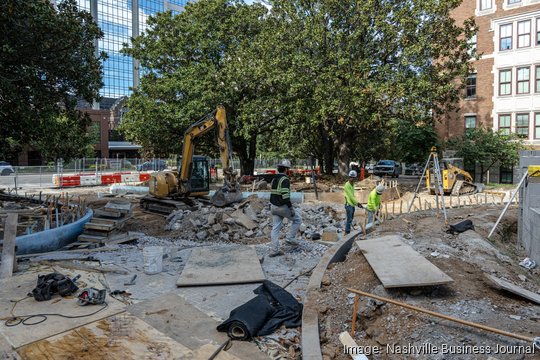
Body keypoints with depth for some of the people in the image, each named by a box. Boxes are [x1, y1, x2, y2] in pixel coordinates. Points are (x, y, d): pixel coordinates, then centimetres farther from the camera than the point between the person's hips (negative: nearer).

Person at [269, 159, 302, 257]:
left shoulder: (274, 179, 12)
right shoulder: (285, 179, -17)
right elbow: (285, 195, -25)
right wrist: (291, 208, -21)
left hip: (274, 206, 8)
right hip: (283, 207, -8)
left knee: (276, 228, 9)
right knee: (298, 220, 13)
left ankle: (274, 250, 11)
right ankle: (290, 238, 11)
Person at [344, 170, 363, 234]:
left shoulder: (352, 184, 13)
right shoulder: (347, 185, -15)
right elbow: (351, 196, -19)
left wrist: (357, 203, 15)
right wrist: (357, 203, -19)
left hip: (352, 204, 9)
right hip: (348, 204, -9)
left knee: (351, 218, 14)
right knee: (349, 219, -8)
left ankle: (348, 231, 25)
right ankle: (347, 232, -1)